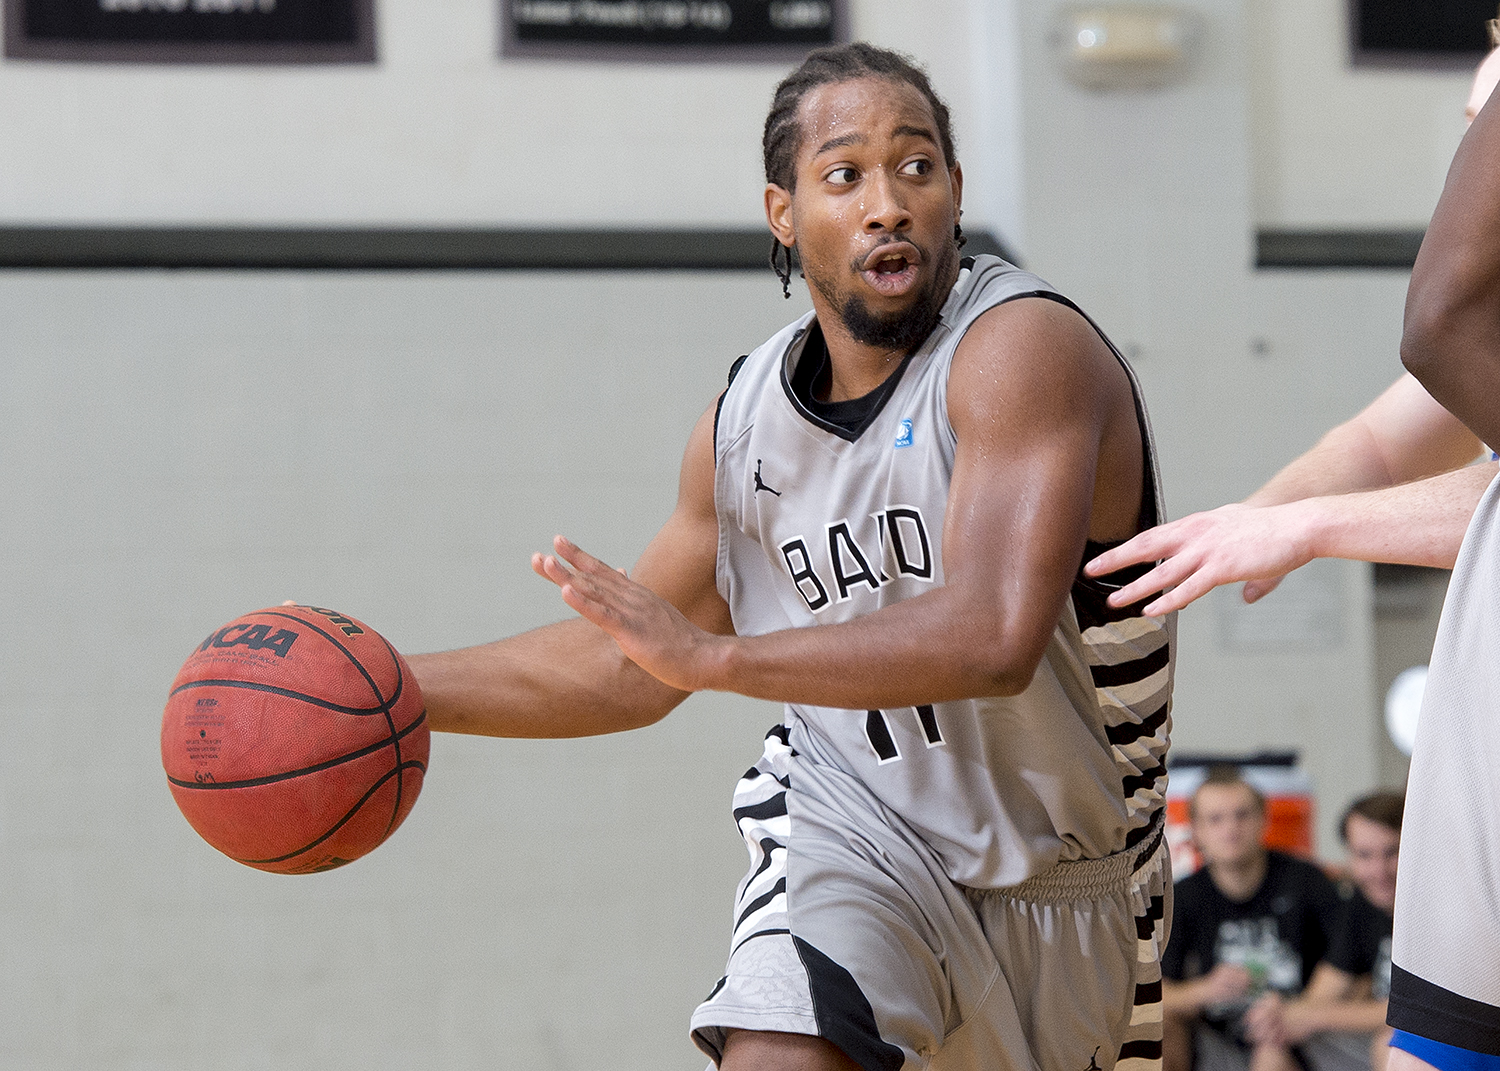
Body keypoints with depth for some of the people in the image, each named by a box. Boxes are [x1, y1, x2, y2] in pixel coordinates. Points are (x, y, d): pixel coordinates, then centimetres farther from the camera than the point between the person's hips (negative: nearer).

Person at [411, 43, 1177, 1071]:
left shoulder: (1027, 348, -22)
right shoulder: (747, 417, -2)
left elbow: (991, 639, -35)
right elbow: (630, 664, 13)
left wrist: (714, 654, -32)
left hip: (1068, 888, -2)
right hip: (856, 820, 2)